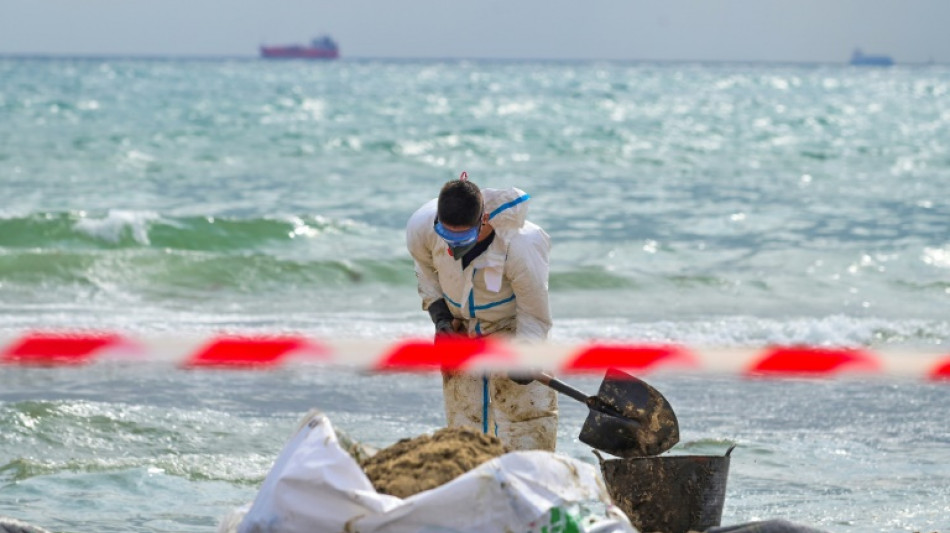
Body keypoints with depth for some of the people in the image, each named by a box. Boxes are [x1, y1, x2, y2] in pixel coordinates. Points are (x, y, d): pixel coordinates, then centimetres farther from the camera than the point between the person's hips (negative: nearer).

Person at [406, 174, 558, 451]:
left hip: (510, 328, -3)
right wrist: (440, 317, -7)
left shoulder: (519, 246, -35)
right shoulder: (422, 228, -25)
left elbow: (534, 314, -20)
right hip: (459, 328, 3)